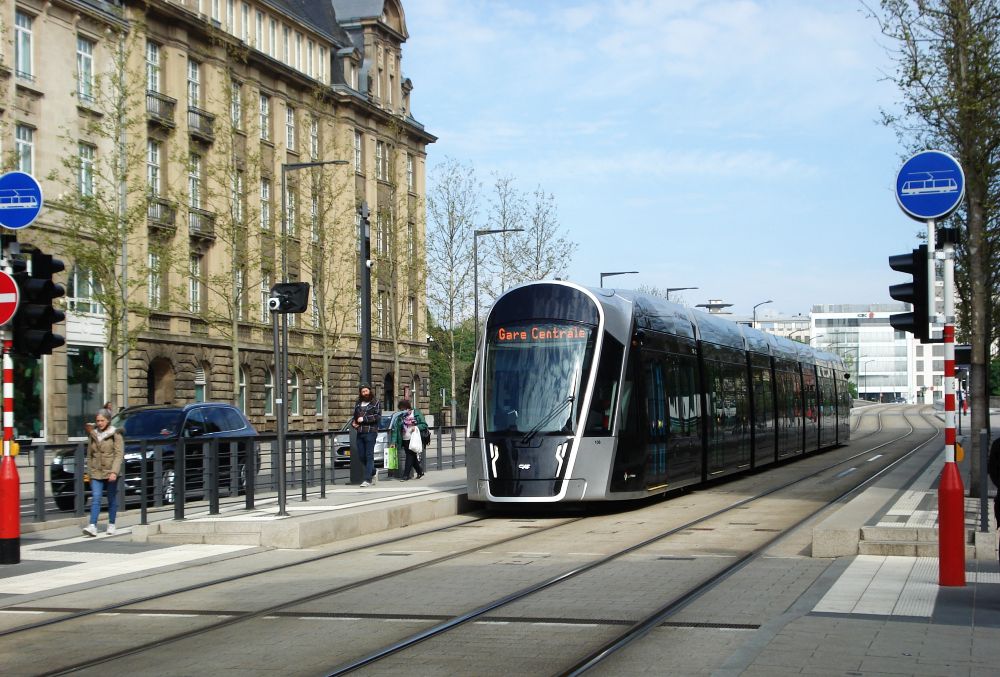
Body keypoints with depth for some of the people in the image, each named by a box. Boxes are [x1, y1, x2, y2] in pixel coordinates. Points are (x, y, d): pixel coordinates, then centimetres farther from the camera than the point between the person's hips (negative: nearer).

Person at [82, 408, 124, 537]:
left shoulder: (115, 435, -3)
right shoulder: (93, 435, 11)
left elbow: (119, 454, -10)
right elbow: (89, 455, 17)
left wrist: (114, 472, -20)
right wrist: (89, 472, 13)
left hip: (110, 473, -3)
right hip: (96, 473, 3)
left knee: (112, 500, 6)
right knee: (95, 498, -10)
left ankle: (111, 525, 19)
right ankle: (92, 526, -18)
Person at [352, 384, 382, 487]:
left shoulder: (376, 403, 1)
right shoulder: (358, 404, 19)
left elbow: (378, 416, -11)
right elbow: (355, 416, 30)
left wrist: (363, 419, -14)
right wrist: (353, 422, 8)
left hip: (370, 432, -6)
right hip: (359, 433, 6)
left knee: (369, 456, -7)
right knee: (361, 455, 7)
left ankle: (368, 479, -8)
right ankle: (373, 474, 27)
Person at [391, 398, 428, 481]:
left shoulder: (416, 413, -1)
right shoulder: (400, 416, 7)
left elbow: (424, 425, 0)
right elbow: (396, 429, 2)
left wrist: (416, 427, -18)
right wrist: (394, 441, -5)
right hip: (405, 440, 4)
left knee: (410, 456, -8)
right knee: (412, 457, 8)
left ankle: (406, 475, -6)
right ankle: (420, 471, 26)